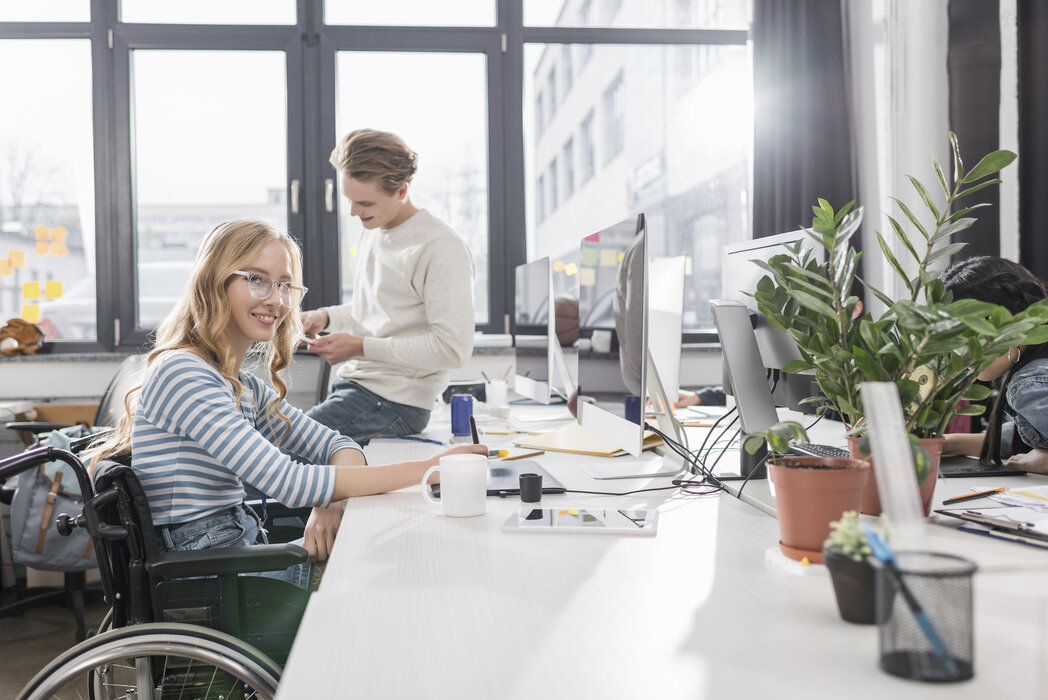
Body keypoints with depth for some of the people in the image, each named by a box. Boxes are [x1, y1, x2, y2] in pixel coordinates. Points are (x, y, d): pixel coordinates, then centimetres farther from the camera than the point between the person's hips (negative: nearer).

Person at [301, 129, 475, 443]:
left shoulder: (440, 248, -15)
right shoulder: (372, 231, 14)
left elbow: (452, 348, -20)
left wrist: (362, 346, -18)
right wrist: (327, 316, 7)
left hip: (396, 402, -9)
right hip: (354, 383, 9)